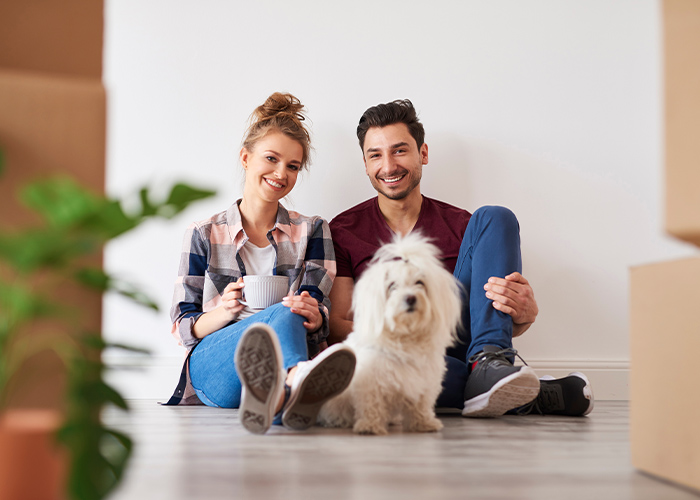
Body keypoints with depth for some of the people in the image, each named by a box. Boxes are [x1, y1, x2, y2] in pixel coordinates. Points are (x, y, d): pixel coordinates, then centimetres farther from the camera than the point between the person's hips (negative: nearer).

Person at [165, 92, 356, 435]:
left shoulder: (313, 231, 19)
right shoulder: (203, 235, 15)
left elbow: (317, 313, 5)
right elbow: (183, 327, 12)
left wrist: (313, 316, -22)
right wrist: (224, 311, -12)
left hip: (287, 359, 1)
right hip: (211, 363, -1)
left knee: (291, 314, -37)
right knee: (281, 315, -37)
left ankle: (283, 392, -73)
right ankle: (296, 391, -73)